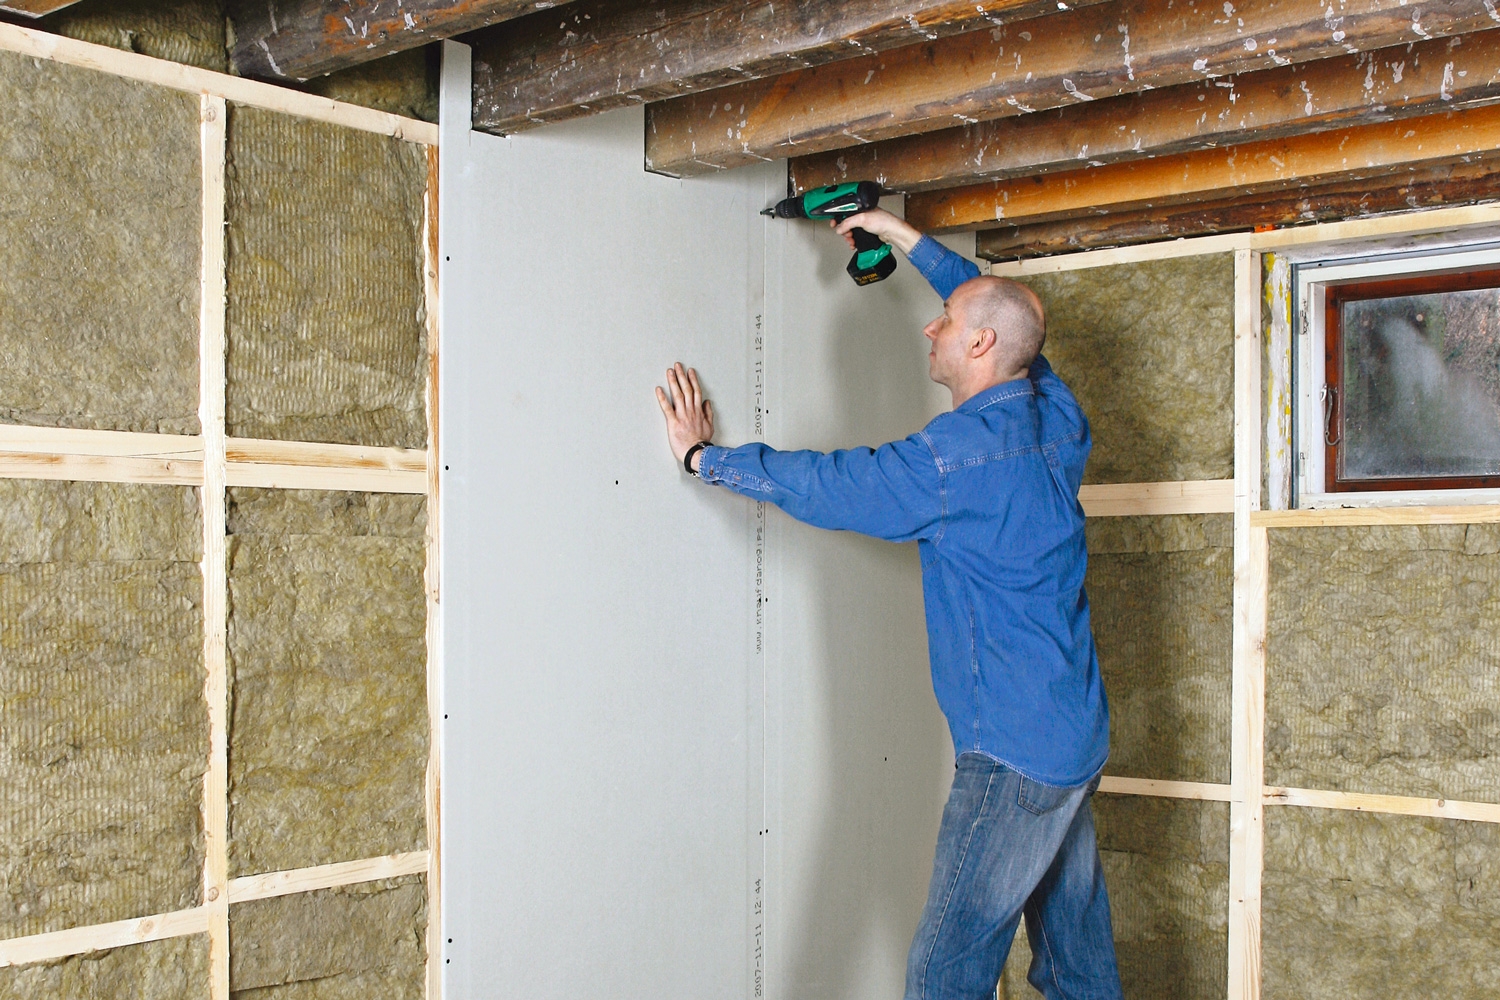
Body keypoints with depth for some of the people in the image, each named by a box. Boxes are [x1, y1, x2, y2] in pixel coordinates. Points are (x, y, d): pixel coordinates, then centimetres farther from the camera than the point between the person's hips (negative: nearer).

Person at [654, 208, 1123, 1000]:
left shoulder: (954, 457, -18)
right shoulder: (1056, 415, 5)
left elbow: (818, 485, -8)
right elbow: (1000, 309, 23)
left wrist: (703, 453, 6)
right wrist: (904, 238, 27)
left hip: (1013, 756, -9)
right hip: (1079, 739, 9)